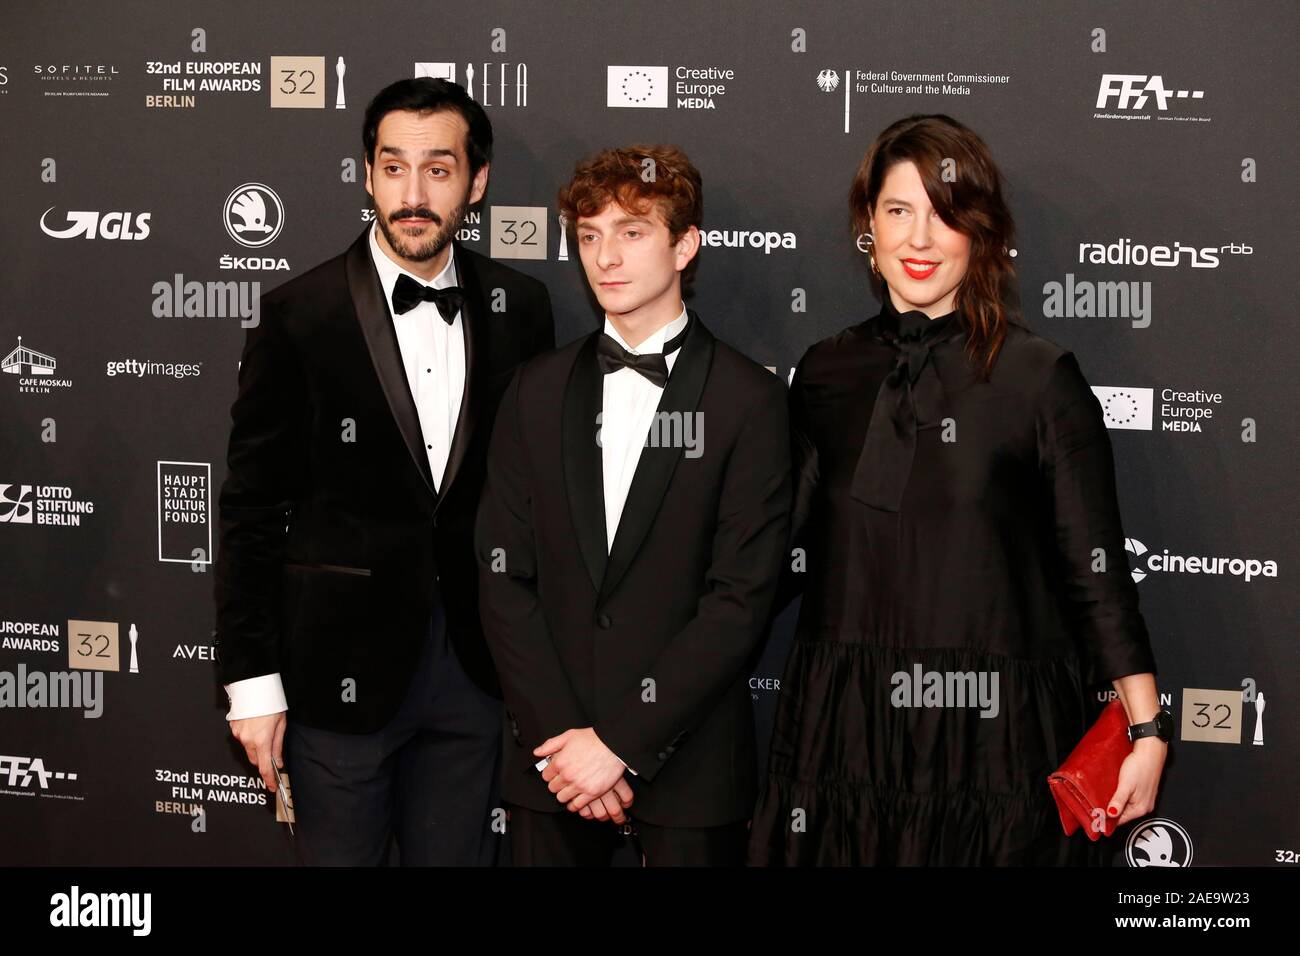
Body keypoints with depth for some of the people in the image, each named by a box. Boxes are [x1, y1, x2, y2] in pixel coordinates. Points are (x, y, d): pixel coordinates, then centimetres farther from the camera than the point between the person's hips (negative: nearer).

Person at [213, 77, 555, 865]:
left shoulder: (520, 308, 2)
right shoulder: (300, 315, -7)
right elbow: (251, 512, -4)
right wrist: (252, 681, -6)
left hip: (474, 665, 3)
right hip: (342, 667, -3)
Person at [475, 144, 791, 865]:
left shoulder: (749, 399, -4)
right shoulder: (538, 391, 7)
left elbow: (741, 597, -10)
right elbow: (503, 577, 2)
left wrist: (621, 743, -13)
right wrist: (559, 736, -8)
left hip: (686, 760, -2)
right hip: (549, 762, 3)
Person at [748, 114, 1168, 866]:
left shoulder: (1040, 376, -4)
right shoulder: (825, 376, 7)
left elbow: (1096, 569, -3)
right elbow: (792, 554, 11)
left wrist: (1148, 732, -5)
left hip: (992, 737, -3)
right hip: (846, 730, 3)